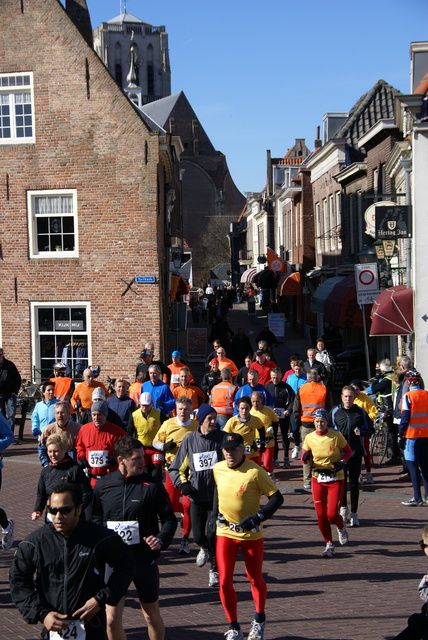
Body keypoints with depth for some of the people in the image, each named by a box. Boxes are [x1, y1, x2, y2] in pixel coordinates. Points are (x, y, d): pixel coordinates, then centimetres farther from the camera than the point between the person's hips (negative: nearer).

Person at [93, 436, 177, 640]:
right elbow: (95, 518, 13)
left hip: (145, 560, -1)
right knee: (111, 618, 1)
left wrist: (161, 540, -20)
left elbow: (169, 519, -2)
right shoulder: (103, 486, -1)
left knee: (152, 616, 13)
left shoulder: (151, 486, -7)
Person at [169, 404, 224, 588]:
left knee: (213, 535, -8)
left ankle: (215, 570, 11)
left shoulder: (222, 438, -2)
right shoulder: (190, 440, 2)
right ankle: (205, 549, 41)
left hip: (217, 495, -1)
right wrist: (183, 483, -6)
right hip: (197, 496, 2)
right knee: (198, 536, 5)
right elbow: (176, 468, 10)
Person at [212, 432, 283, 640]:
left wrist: (258, 517, -23)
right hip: (225, 532, 3)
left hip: (251, 534, -3)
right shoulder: (217, 469, -2)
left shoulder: (255, 471, -17)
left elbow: (277, 498, -14)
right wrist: (216, 511, 7)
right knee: (224, 581, -2)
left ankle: (259, 620, 35)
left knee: (255, 579, 11)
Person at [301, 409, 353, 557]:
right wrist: (306, 457, -17)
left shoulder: (336, 436, -9)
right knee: (320, 515, 1)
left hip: (335, 479, -3)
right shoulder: (309, 438, -2)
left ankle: (341, 527, 26)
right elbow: (304, 457, 7)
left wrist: (342, 462, -15)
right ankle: (329, 544, 21)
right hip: (317, 479, 3)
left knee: (332, 514, -10)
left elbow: (348, 451, 4)